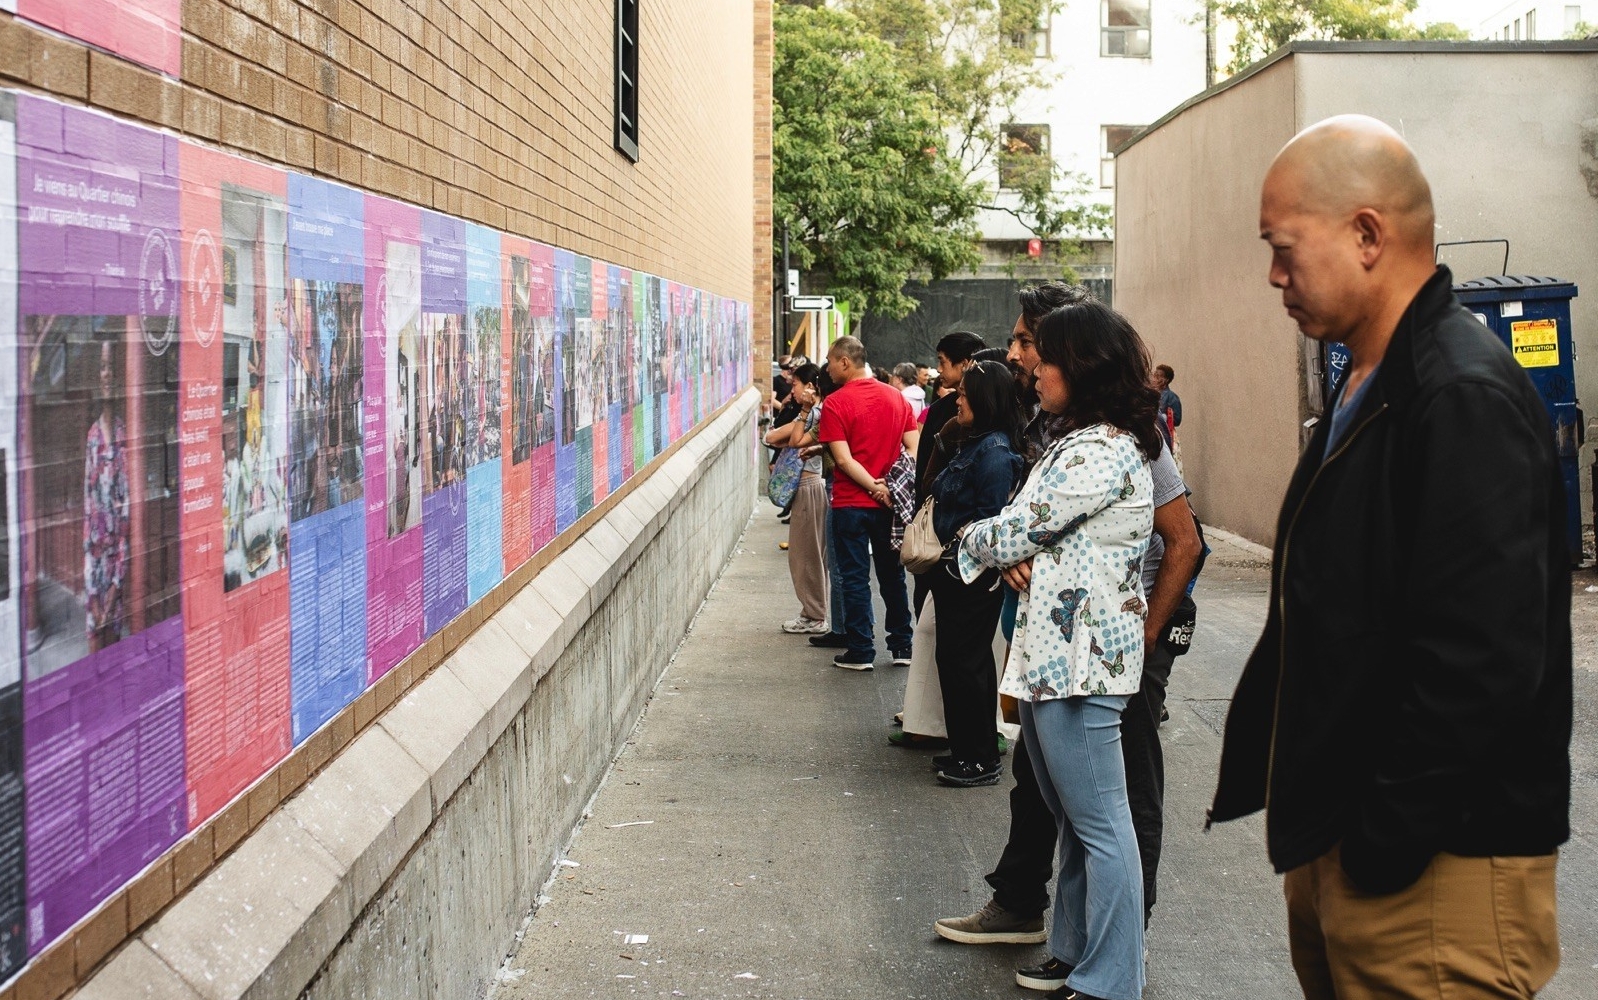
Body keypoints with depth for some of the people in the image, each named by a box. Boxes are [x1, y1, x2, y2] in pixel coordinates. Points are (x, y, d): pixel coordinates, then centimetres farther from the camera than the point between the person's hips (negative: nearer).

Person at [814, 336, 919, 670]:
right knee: (892, 574, 14)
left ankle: (861, 651, 6)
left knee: (855, 577, 3)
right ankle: (902, 645, 18)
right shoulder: (896, 398, 5)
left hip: (851, 503, -5)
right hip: (889, 503, 5)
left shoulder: (836, 403, -12)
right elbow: (914, 448, 2)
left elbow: (843, 459, -18)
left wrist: (874, 487, -15)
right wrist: (891, 487, -5)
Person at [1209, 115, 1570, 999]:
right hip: (1338, 844, 9)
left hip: (1433, 866, -9)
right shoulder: (1368, 389, 13)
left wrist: (1383, 843, -20)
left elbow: (1479, 666, -26)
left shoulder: (1465, 398, -20)